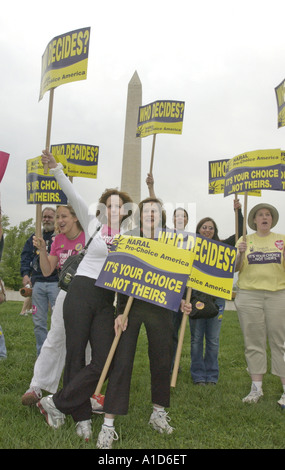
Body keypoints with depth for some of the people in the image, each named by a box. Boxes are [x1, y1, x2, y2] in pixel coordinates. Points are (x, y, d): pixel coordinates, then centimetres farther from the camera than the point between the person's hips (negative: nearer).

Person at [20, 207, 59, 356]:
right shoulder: (35, 237, 18)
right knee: (38, 321, 7)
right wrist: (25, 274, 4)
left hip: (55, 283, -5)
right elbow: (25, 255, 17)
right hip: (37, 283, 5)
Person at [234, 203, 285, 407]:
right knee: (254, 342, 3)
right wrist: (240, 254, -12)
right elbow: (235, 268, 6)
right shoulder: (244, 240, 11)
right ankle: (256, 387, 11)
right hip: (249, 295, 0)